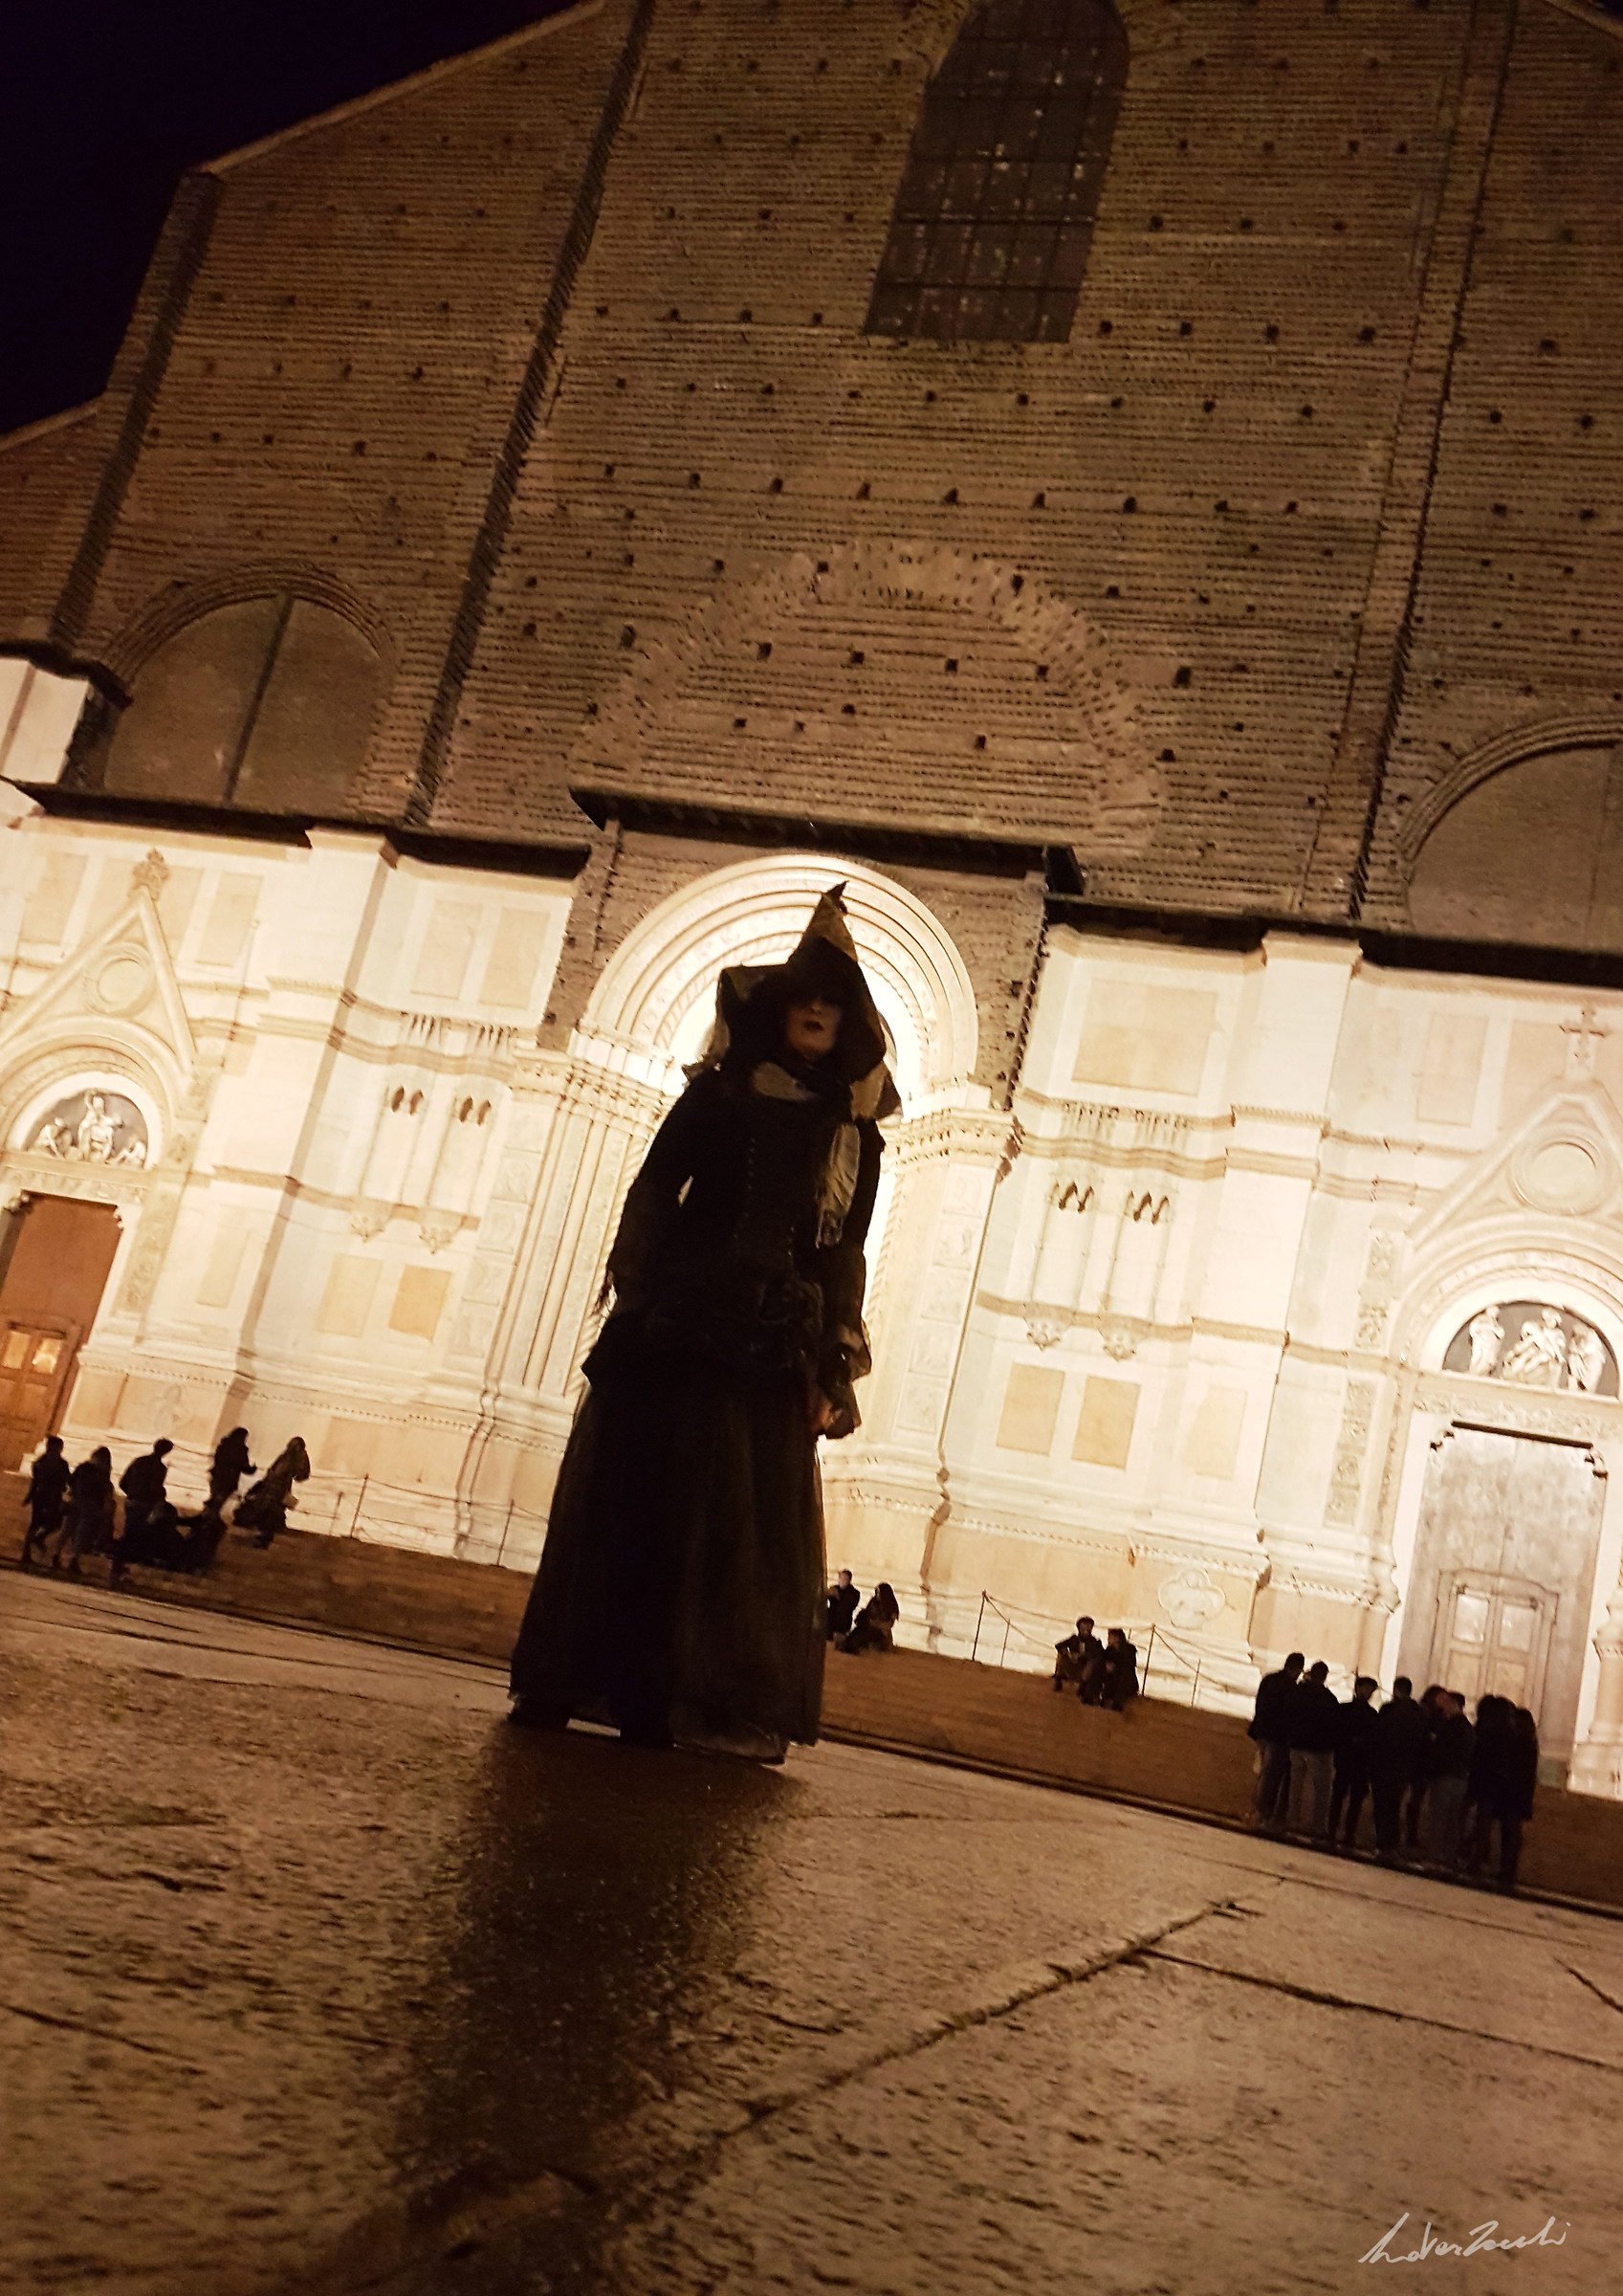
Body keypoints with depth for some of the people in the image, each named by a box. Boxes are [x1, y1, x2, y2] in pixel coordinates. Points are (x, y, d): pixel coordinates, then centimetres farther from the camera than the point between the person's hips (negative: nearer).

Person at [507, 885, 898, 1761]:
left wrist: (832, 1375, -1)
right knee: (627, 1497, 2)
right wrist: (635, 1294, -10)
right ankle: (567, 1680, 13)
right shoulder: (716, 1095, 9)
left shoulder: (855, 1138, 11)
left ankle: (654, 1697, 7)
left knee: (742, 1524, -2)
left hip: (772, 1349, 1)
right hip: (675, 1328, -1)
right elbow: (652, 1191, 4)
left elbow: (846, 1258, 8)